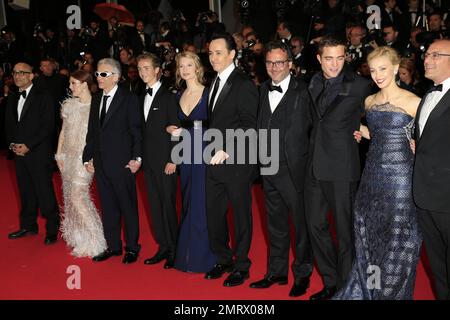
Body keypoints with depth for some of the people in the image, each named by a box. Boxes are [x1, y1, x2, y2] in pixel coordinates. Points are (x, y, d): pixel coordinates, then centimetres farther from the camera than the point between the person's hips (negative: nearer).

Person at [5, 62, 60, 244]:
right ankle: (28, 226, 25)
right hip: (19, 154, 6)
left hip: (39, 154, -6)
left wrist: (28, 146, -15)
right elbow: (9, 125, 19)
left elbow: (48, 126, -11)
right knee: (26, 192, 13)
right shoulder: (12, 99, 16)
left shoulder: (43, 97, -5)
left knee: (45, 193, -4)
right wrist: (12, 144, 0)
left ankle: (52, 229, 6)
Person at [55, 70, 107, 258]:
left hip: (85, 156, -7)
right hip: (69, 155, 7)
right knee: (70, 195, 12)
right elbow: (63, 131, 13)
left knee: (77, 196, -10)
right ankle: (77, 235, 28)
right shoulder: (69, 104, 8)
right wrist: (59, 154, 8)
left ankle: (94, 240, 2)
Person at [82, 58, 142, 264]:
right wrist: (88, 157, 11)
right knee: (108, 207, 13)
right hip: (101, 164, 6)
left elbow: (136, 131, -9)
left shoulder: (128, 99, -6)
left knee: (128, 206, 5)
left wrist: (136, 158, -15)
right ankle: (113, 246, 26)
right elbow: (92, 131, 15)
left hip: (122, 163, -6)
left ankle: (132, 247, 17)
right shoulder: (96, 99, 12)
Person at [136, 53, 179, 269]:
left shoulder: (168, 97, -7)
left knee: (168, 204, -3)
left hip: (165, 161, -7)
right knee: (155, 205, 10)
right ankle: (163, 247, 20)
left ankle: (174, 250, 8)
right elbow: (143, 130, 16)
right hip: (149, 161, 7)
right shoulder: (142, 98, 14)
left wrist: (173, 160, -15)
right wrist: (141, 157, 10)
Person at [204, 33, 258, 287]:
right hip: (215, 162, 7)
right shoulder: (215, 83, 14)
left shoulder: (244, 85, -10)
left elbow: (248, 126, -15)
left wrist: (226, 152, -21)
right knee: (214, 214, 11)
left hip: (237, 163, -7)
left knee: (241, 216, 7)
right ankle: (223, 260, 29)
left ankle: (241, 266, 21)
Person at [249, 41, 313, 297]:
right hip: (269, 169, 6)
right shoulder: (265, 90, 10)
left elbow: (309, 129, -10)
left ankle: (302, 274, 24)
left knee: (301, 225, 8)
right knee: (276, 224, 17)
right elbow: (261, 125, 12)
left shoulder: (302, 92, -11)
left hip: (294, 170, -6)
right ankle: (277, 272, 31)